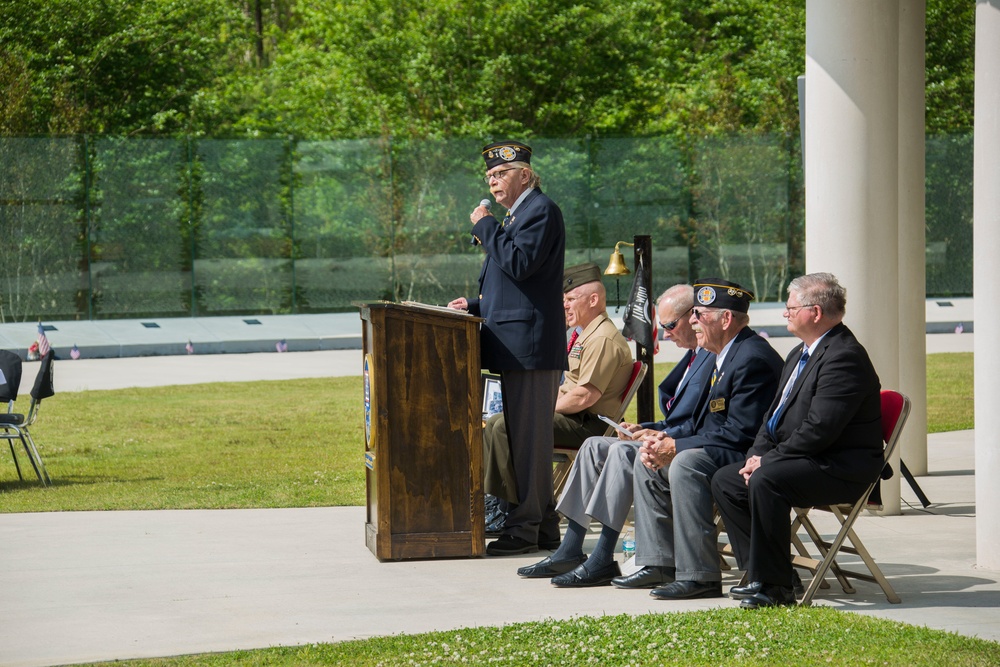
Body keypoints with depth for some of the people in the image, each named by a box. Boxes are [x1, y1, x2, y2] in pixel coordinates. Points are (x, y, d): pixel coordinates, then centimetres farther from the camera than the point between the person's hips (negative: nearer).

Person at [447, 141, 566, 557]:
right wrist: (477, 305, 15)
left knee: (529, 437, -8)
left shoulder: (540, 210, -8)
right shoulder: (517, 215, 23)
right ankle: (543, 525, 17)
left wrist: (485, 227, -11)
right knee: (525, 437, 12)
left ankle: (525, 529, -7)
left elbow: (520, 263, -21)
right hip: (515, 344, 11)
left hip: (529, 343, -11)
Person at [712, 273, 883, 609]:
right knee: (725, 480, 4)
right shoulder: (800, 354, 16)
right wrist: (758, 454, 0)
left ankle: (774, 586, -26)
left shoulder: (845, 357, -19)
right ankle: (759, 571, 3)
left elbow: (819, 429, -25)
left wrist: (766, 462, -19)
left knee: (766, 481, -32)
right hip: (802, 461, 11)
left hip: (841, 468, -11)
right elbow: (776, 413, 19)